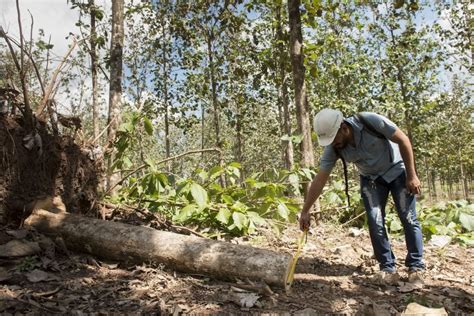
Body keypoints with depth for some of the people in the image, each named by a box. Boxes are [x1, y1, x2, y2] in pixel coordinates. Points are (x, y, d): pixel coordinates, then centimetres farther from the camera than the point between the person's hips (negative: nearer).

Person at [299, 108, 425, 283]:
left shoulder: (370, 121, -32)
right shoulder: (333, 148, -21)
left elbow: (403, 140, -20)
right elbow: (320, 179, -18)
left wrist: (412, 175, -18)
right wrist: (305, 211, -20)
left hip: (397, 170, -2)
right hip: (371, 179, 3)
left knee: (408, 218, -5)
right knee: (375, 222, -8)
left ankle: (415, 267, 8)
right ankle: (388, 268, 5)